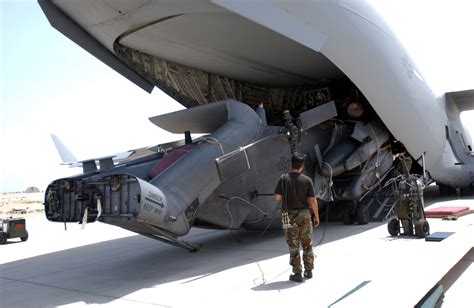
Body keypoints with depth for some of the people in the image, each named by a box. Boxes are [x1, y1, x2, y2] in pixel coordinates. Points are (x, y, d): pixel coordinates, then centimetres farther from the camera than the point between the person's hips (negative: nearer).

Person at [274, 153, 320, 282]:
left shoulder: (284, 178, -9)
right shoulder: (307, 180, -7)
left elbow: (277, 197, -9)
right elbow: (312, 200, -6)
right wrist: (316, 216, 5)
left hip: (290, 215, -1)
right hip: (304, 214, 1)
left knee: (293, 246, 6)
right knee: (307, 244, 15)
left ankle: (297, 273, 10)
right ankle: (308, 271, 25)